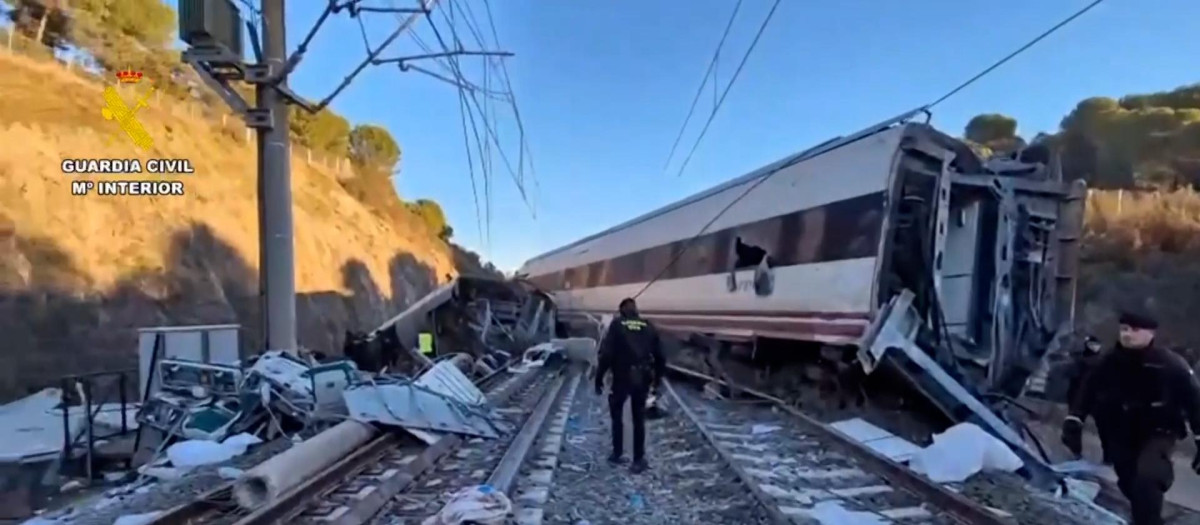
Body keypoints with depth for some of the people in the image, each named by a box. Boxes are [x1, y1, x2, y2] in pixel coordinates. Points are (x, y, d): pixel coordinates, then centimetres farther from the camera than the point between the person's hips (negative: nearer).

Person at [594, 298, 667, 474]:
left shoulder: (617, 325, -2)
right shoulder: (649, 327, 9)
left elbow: (606, 353, -10)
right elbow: (659, 355, 10)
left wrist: (599, 377, -3)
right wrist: (658, 376, 23)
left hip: (622, 378, -3)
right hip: (642, 379, 3)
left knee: (617, 415, 17)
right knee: (639, 419, 12)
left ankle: (617, 454, 20)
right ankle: (639, 460, 12)